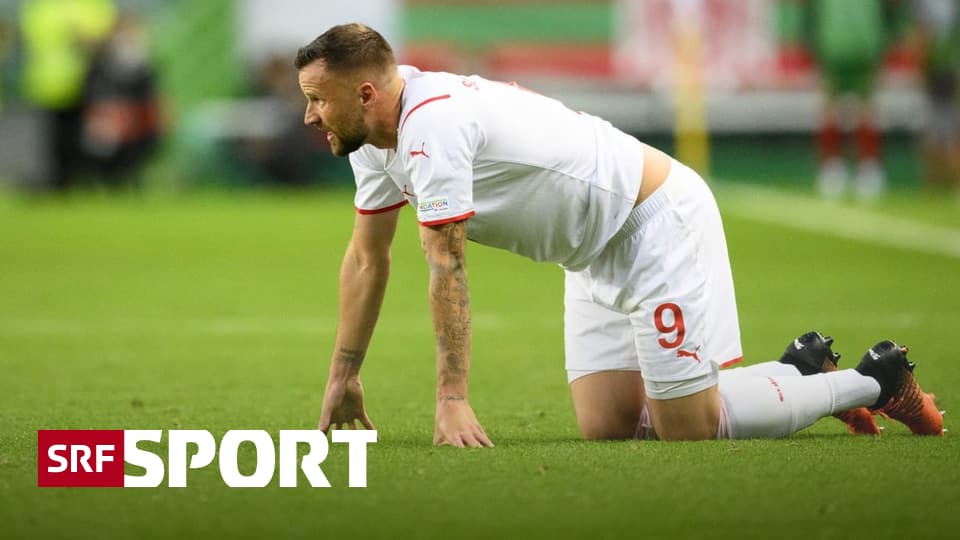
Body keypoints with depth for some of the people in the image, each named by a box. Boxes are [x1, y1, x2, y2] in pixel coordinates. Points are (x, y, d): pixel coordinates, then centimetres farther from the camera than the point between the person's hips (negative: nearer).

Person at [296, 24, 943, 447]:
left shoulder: (431, 124, -26)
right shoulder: (376, 138, 5)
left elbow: (447, 268, -27)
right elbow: (368, 258, 15)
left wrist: (453, 400, -25)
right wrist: (343, 376, 16)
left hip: (658, 220, -10)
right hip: (601, 256, 10)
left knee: (689, 430, -12)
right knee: (607, 428, 3)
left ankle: (874, 380, 7)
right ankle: (800, 372, 20)